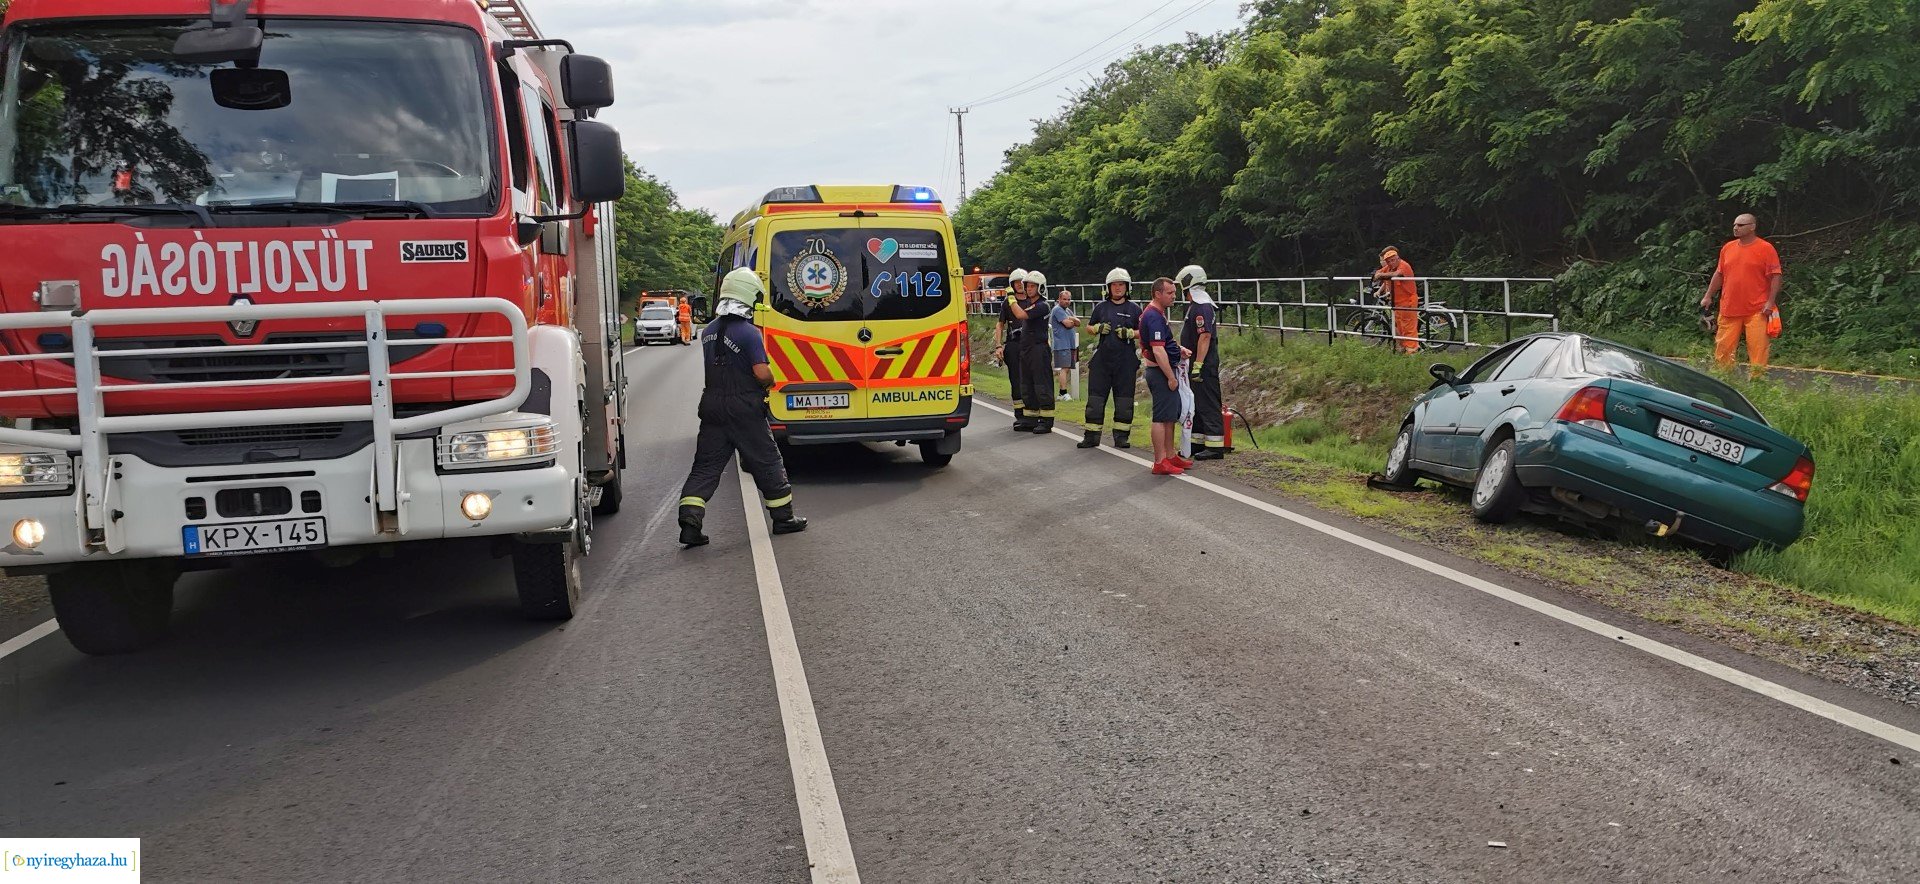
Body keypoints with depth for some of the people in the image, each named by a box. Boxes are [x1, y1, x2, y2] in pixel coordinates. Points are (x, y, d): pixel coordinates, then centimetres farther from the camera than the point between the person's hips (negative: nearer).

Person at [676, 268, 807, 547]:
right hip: (744, 410, -6)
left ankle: (690, 524, -4)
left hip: (712, 406, 6)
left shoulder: (708, 331, 7)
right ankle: (783, 517, 19)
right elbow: (762, 372, -21)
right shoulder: (749, 333, -16)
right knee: (767, 462, 9)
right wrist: (771, 383, -1)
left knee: (706, 466, 7)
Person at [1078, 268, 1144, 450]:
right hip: (1102, 359, 1)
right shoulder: (1101, 307, 10)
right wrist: (1098, 328, -4)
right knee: (1095, 397, 0)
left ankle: (1121, 436, 11)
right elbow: (1088, 328, 17)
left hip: (1125, 361, -1)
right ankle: (1092, 436, 5)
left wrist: (1129, 333, -12)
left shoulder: (1134, 309, 5)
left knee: (1124, 400, 2)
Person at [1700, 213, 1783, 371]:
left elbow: (1776, 276, -6)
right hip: (1729, 309, 5)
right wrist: (1708, 297, 16)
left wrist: (1771, 301, -13)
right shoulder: (1728, 247, 12)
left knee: (1758, 348, -7)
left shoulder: (1766, 248, -3)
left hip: (1756, 310, -5)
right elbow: (1719, 274, 20)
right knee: (1723, 348, 5)